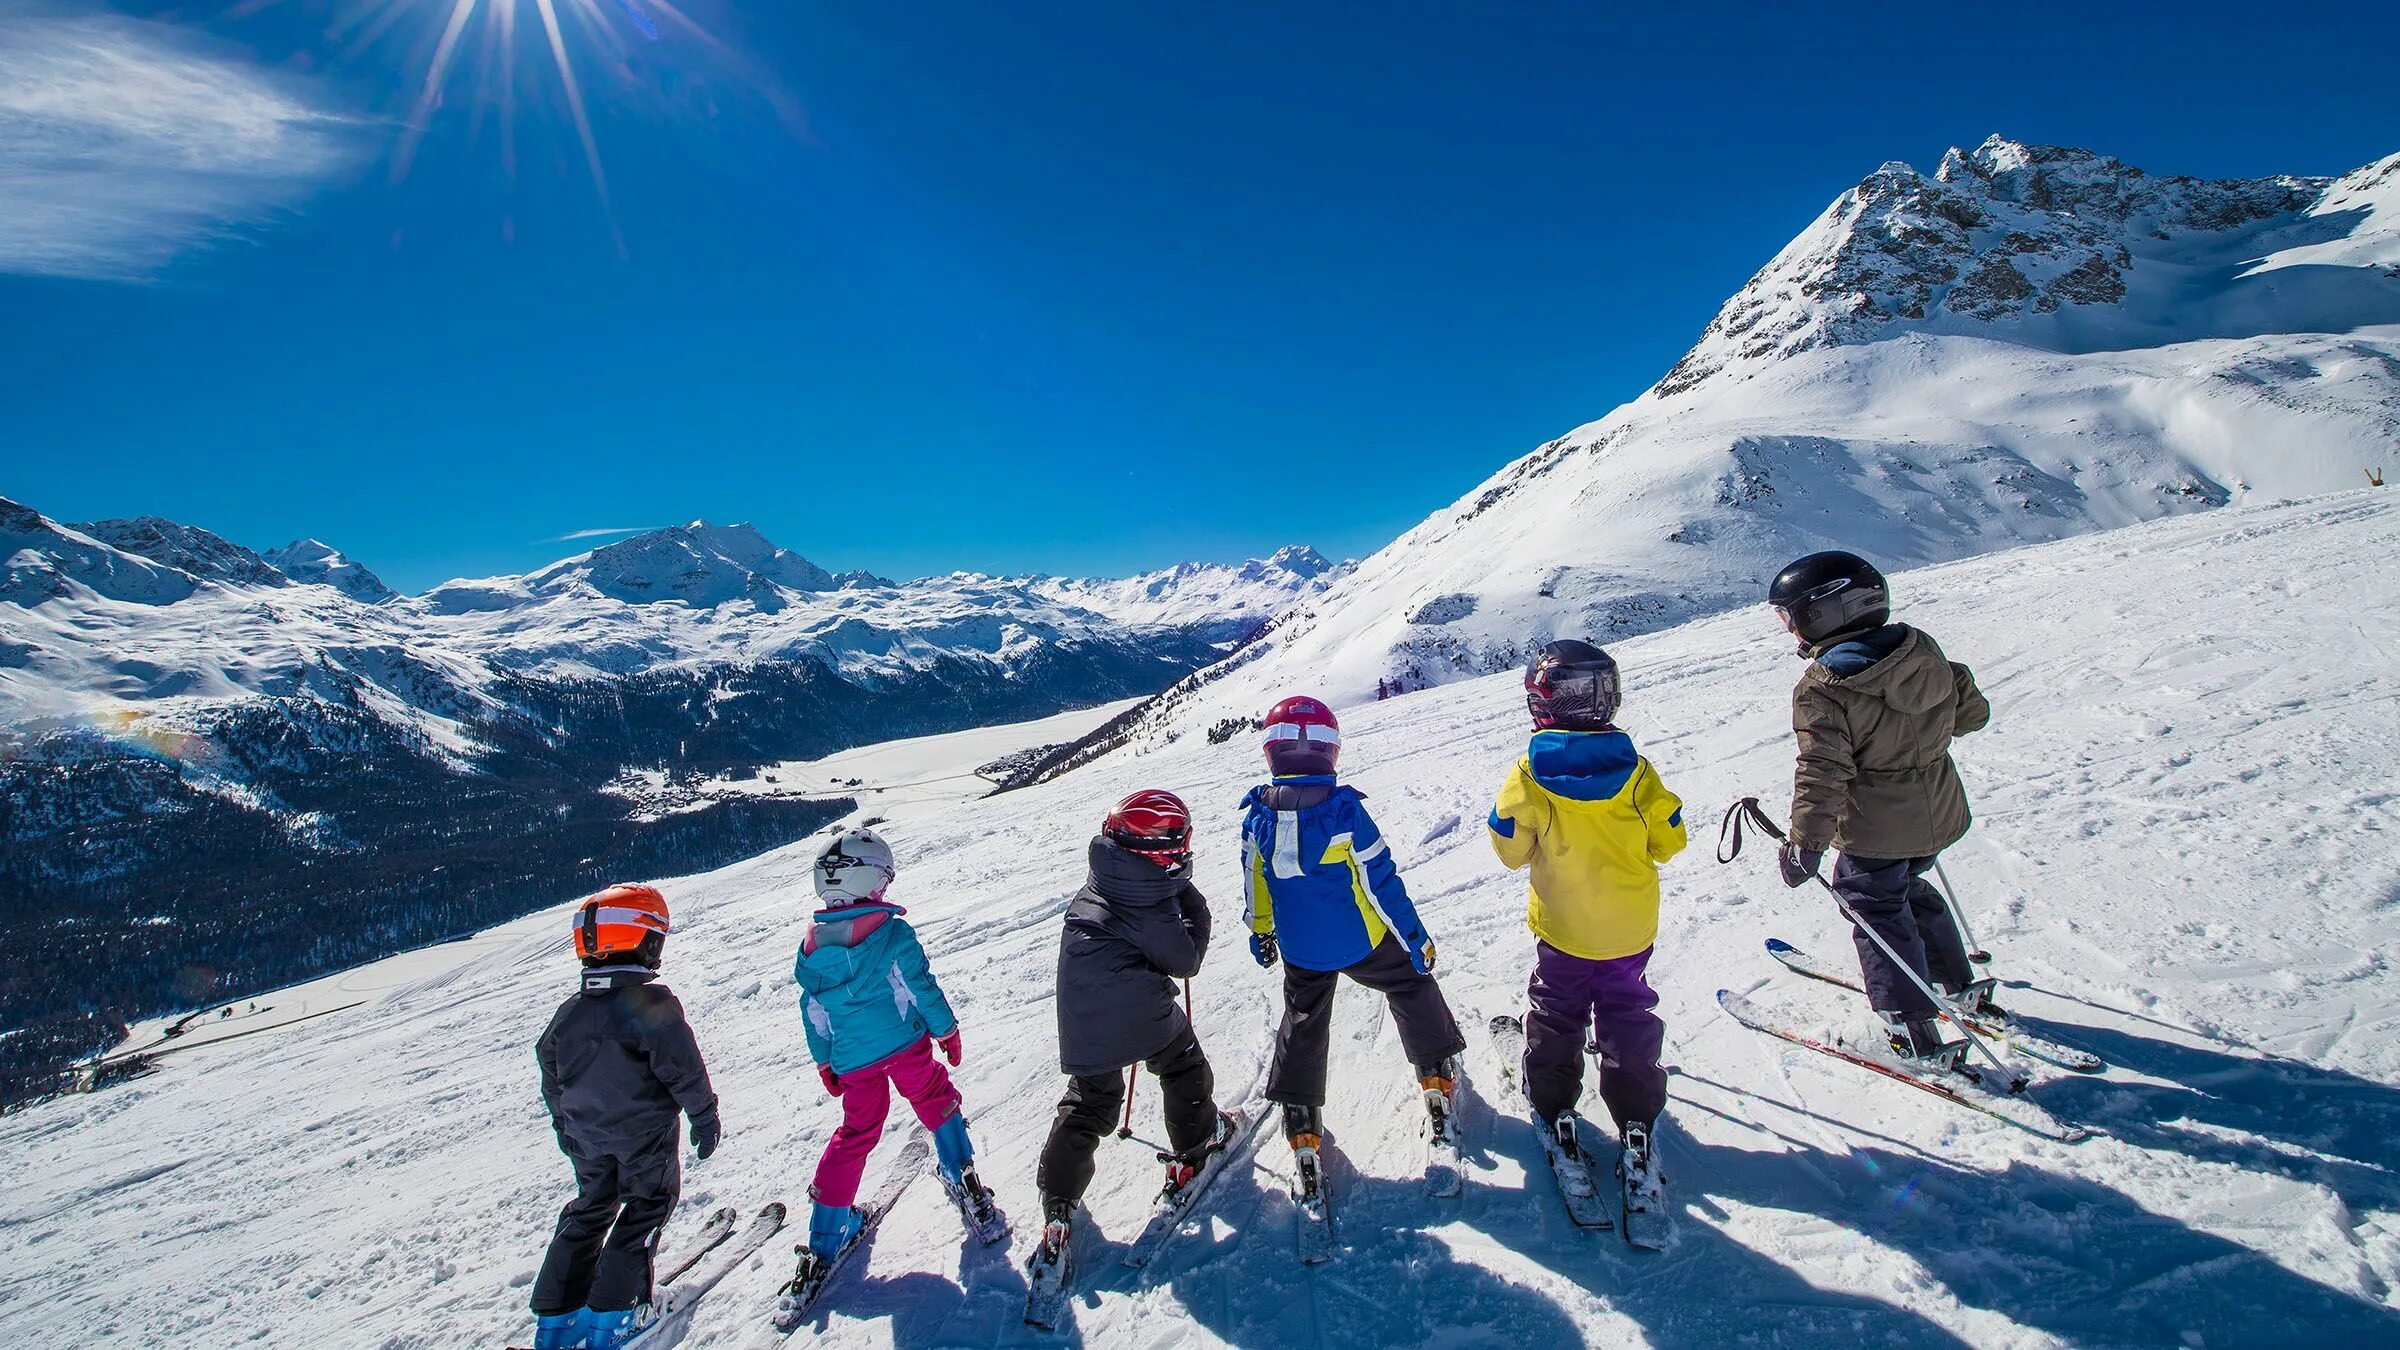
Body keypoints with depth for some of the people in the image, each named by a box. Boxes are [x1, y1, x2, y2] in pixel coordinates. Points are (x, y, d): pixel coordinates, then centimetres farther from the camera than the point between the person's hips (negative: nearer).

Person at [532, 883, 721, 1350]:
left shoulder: (569, 1013, 0)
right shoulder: (654, 1004, -21)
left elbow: (552, 1079, 11)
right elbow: (683, 1069, -19)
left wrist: (565, 1125, 26)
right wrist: (704, 1114, -6)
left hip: (587, 1136, 6)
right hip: (645, 1134, -6)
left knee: (589, 1209, 21)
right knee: (646, 1207, 10)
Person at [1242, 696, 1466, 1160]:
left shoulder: (1257, 816, -12)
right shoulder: (1345, 811, -23)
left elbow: (1255, 886, 2)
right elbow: (1382, 883, -17)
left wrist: (1261, 933, 19)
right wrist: (1416, 938, -4)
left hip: (1300, 951, 3)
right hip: (1361, 942, -2)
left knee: (1303, 1023, 20)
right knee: (1411, 987, 23)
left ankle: (1300, 1119, 24)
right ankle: (1437, 1072, 35)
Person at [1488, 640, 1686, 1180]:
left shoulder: (1530, 774, -20)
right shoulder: (1634, 769, -15)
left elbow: (1511, 849, -11)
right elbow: (1669, 839, -4)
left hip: (1563, 928, -1)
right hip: (1631, 928, 2)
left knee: (1555, 1014, 20)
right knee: (1629, 1016, 19)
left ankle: (1554, 1105, 28)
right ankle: (1636, 1120, 23)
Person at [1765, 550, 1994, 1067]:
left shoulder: (1823, 689, -23)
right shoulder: (1924, 651, -2)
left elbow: (1823, 773, -27)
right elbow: (1971, 712, 10)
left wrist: (1804, 844, -23)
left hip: (1876, 830, -7)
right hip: (1937, 814, 7)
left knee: (1876, 911, 9)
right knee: (1908, 889, 29)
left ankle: (1916, 1033, 14)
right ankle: (1958, 984, 44)